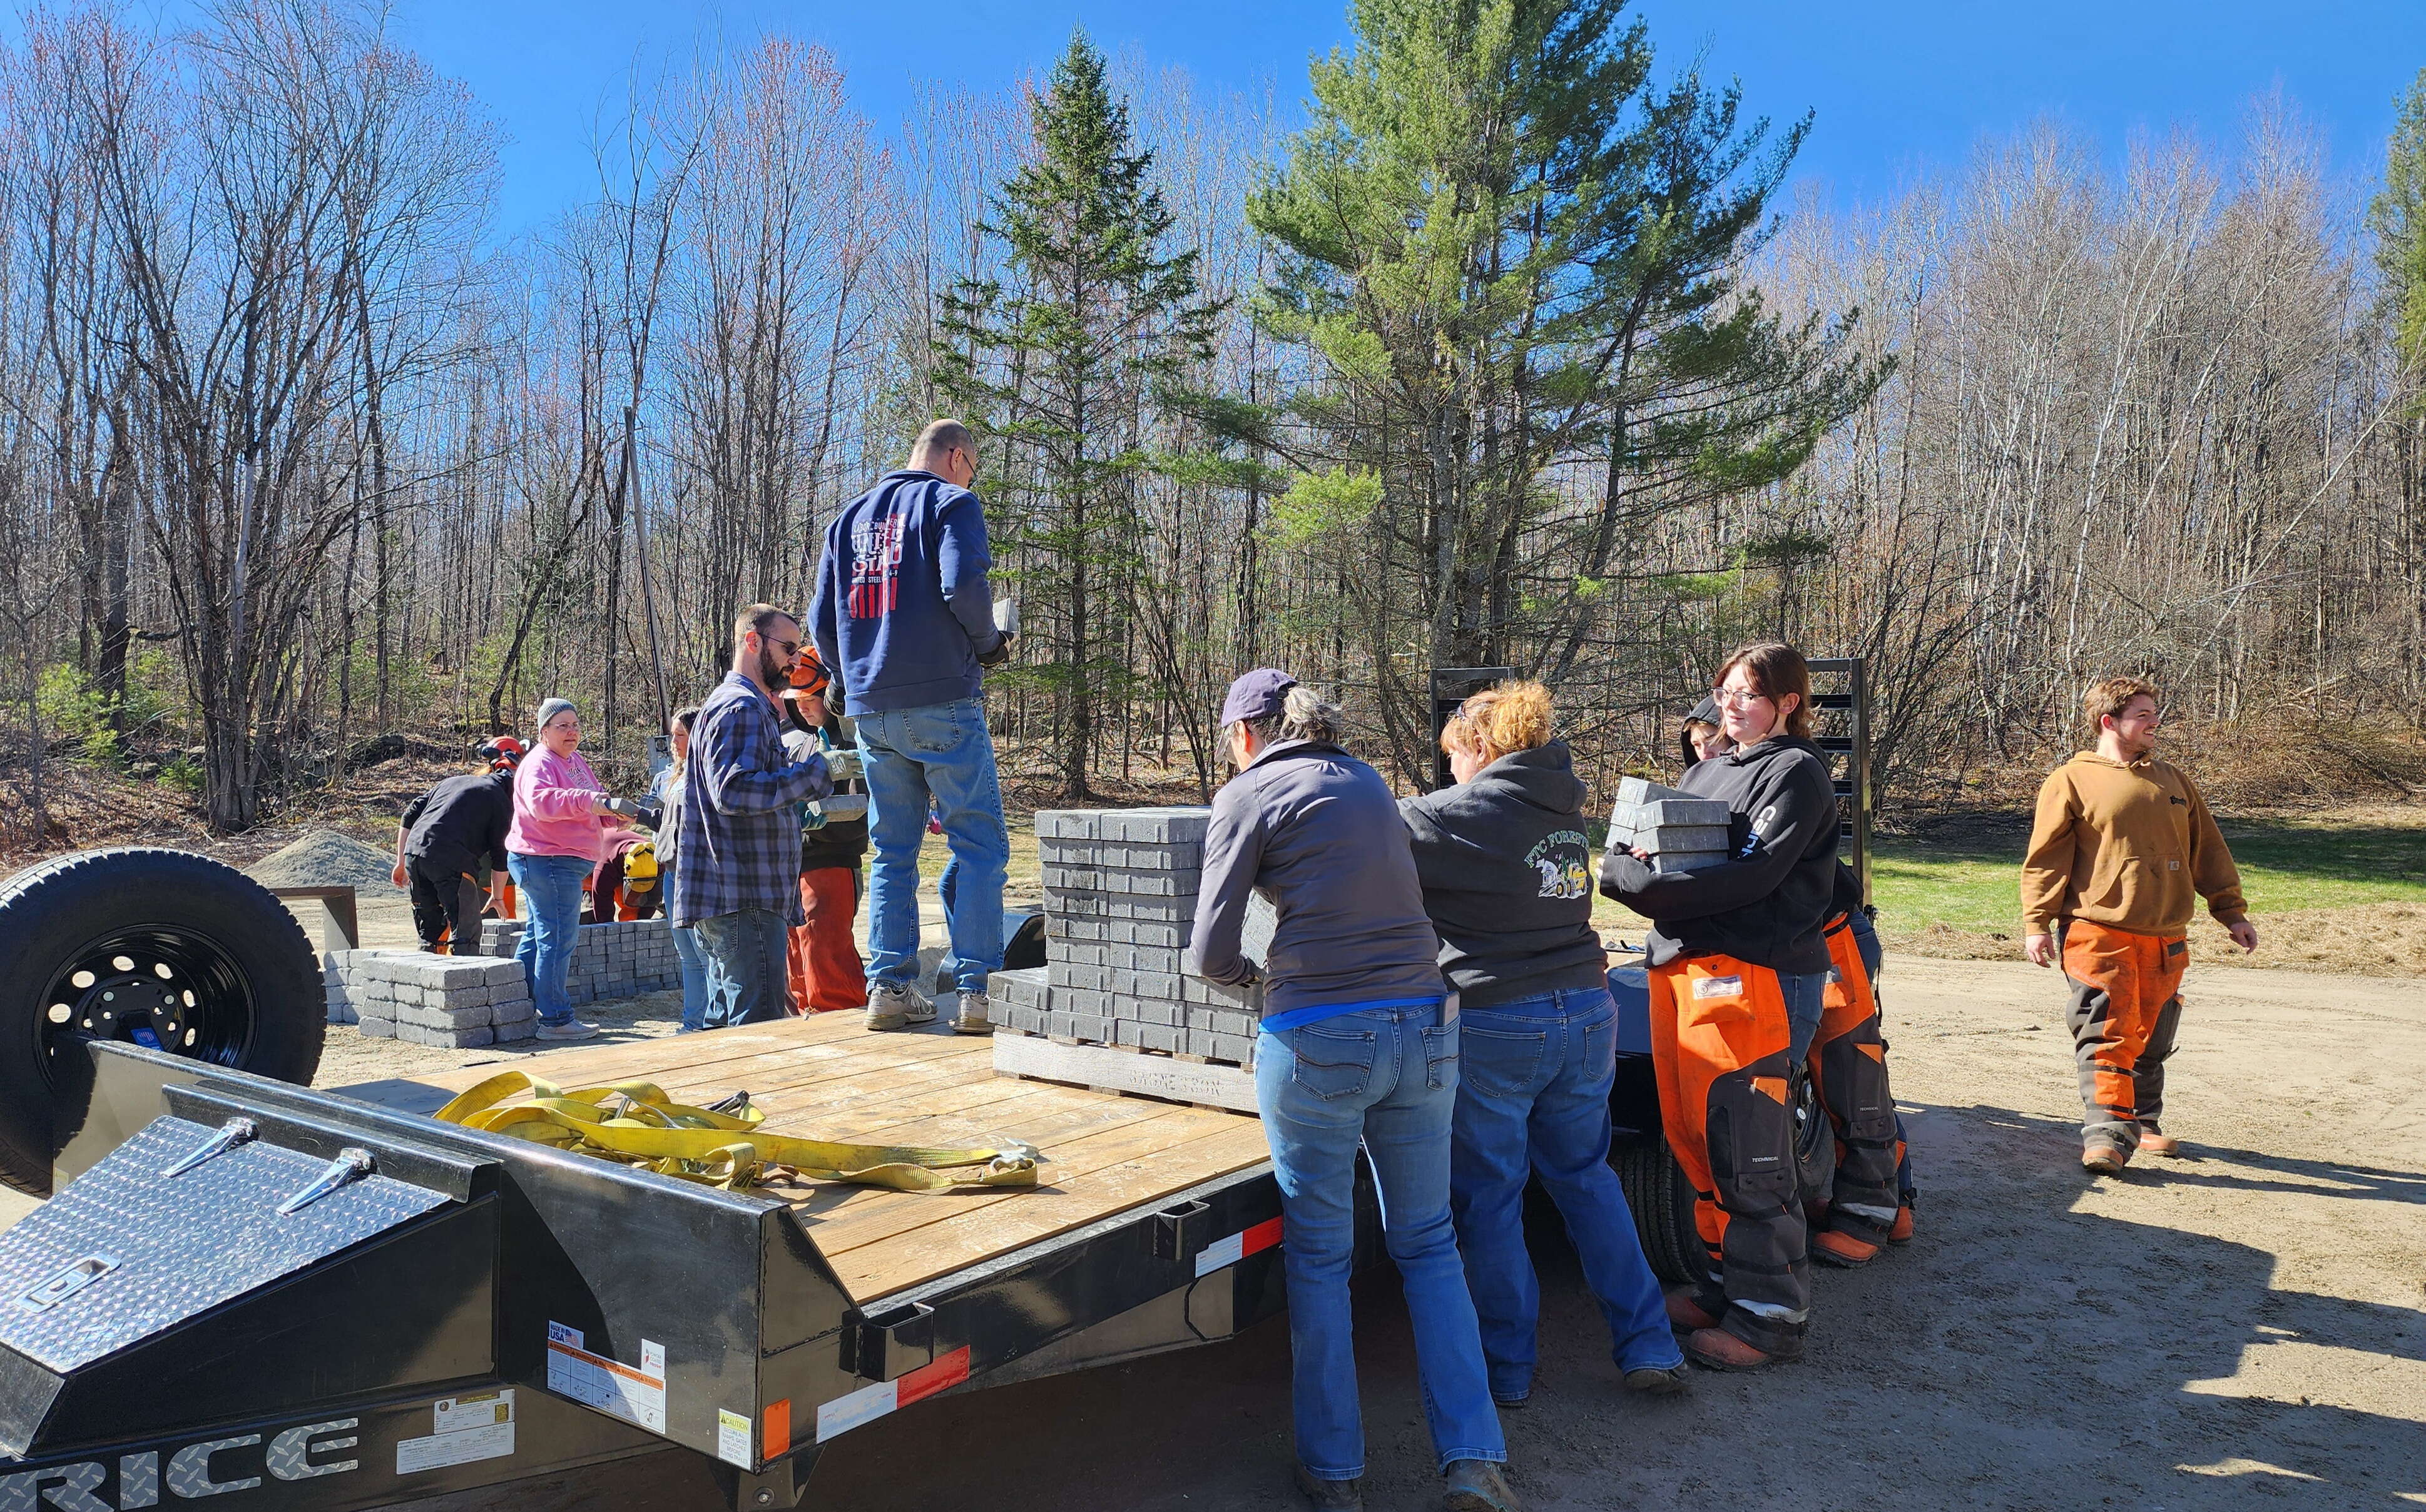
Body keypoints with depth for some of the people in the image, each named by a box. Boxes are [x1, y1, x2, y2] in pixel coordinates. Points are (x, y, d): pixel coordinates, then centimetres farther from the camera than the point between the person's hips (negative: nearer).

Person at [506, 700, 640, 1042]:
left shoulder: (575, 761, 16)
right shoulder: (539, 764, -14)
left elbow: (596, 801, 21)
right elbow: (540, 800, -35)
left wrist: (616, 813, -2)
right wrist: (590, 801, -45)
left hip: (563, 862, 11)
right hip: (548, 862, -11)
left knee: (539, 935, 18)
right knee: (558, 939, -8)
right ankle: (556, 1019, -4)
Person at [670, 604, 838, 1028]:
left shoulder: (737, 706, 24)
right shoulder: (741, 708, -11)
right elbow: (734, 790, -24)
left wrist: (789, 753, 19)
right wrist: (816, 769, -21)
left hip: (726, 901, 11)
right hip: (744, 901, -11)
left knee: (725, 1023, 14)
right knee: (760, 1030, -11)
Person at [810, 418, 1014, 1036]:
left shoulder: (851, 516, 20)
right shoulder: (950, 501, 0)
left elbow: (824, 620, 15)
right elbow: (963, 584, -17)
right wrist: (990, 644, -1)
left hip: (870, 711, 6)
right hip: (942, 702, -6)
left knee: (892, 851, 10)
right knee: (979, 844, -2)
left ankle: (888, 986, 6)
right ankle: (976, 990, -7)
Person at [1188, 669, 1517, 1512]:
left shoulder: (1249, 795, -1)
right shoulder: (1369, 783, 16)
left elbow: (1211, 953, -5)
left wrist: (1247, 974, 16)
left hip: (1319, 1038, -5)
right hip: (1425, 1029, 5)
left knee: (1319, 1253, 10)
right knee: (1428, 1242, 16)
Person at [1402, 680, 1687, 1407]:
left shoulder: (1463, 813, -12)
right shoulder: (1566, 808, 9)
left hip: (1495, 1026, -6)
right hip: (1587, 1013, 7)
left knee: (1489, 1197, 9)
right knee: (1586, 1177, 21)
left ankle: (1508, 1369, 20)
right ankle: (1649, 1347, 23)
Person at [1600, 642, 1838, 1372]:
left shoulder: (1797, 772, -3)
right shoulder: (1704, 771, 21)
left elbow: (1751, 875, -16)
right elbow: (1644, 846, 17)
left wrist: (1641, 882, -19)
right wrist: (1631, 867, -7)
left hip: (1756, 975, -8)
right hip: (1682, 968, 8)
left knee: (1748, 1151, -6)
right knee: (1694, 1138, 11)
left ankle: (1771, 1317, 5)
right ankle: (1726, 1283, 25)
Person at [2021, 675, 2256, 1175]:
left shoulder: (2175, 783, 17)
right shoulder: (2072, 782, 0)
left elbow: (2209, 853, 22)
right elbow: (2046, 859, -3)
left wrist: (2232, 912, 17)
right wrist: (2037, 923, -10)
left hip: (2165, 937, 6)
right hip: (2099, 934, -5)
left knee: (2152, 1038, 12)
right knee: (2107, 1034, -11)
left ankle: (2143, 1123, 26)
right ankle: (2106, 1133, -11)